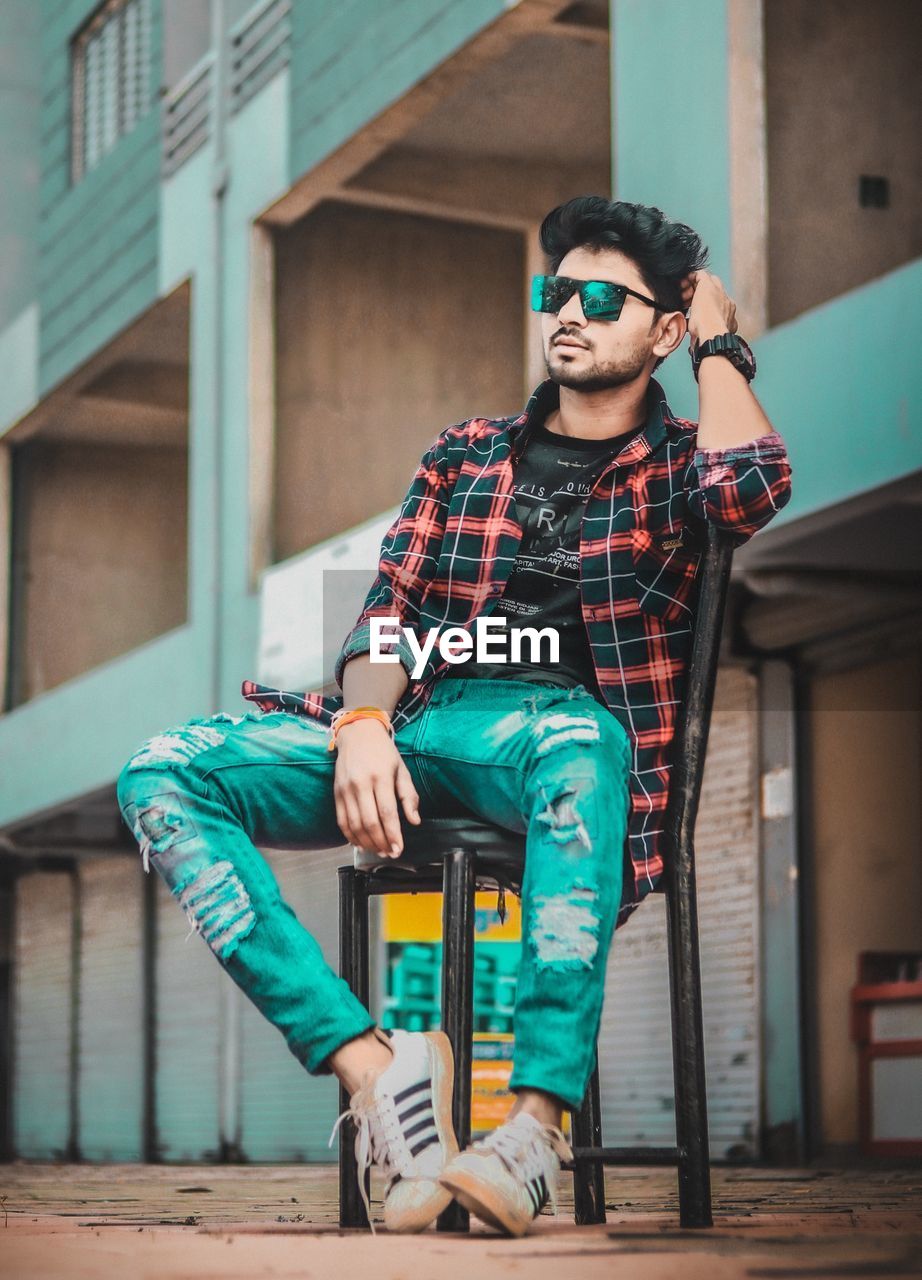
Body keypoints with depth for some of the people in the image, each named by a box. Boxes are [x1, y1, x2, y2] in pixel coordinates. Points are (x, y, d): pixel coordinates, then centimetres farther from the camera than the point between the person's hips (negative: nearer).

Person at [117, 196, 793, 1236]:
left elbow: (752, 492, -11)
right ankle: (370, 1067, -32)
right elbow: (391, 605, 14)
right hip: (418, 724, 4)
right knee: (160, 775, -19)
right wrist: (363, 724, -8)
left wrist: (720, 342, 6)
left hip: (566, 731, -4)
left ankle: (536, 1130, -46)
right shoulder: (464, 454, 24)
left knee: (577, 744, -43)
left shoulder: (677, 463, 14)